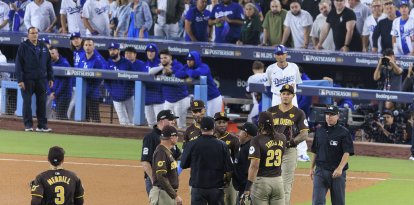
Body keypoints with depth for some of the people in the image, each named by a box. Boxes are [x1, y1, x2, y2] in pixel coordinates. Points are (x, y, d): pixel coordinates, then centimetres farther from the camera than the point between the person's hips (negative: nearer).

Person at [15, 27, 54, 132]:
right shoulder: (23, 47, -2)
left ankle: (42, 125, 9)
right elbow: (18, 64, -6)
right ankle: (28, 125, 3)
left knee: (42, 102, 4)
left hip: (41, 79, 4)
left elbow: (49, 63, 15)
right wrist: (20, 80, -13)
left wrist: (50, 78, 10)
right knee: (27, 102, -2)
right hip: (28, 79, -4)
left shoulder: (43, 46, 11)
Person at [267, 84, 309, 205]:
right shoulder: (271, 111, 12)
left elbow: (304, 134, -4)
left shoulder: (298, 113, 3)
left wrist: (291, 142, -19)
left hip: (289, 151, -3)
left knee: (286, 185, -5)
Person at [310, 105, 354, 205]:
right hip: (320, 170, 3)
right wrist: (312, 167, 14)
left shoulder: (344, 132, -5)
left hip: (337, 172, -3)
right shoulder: (319, 131, 10)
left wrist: (340, 168, -25)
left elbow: (347, 153, -12)